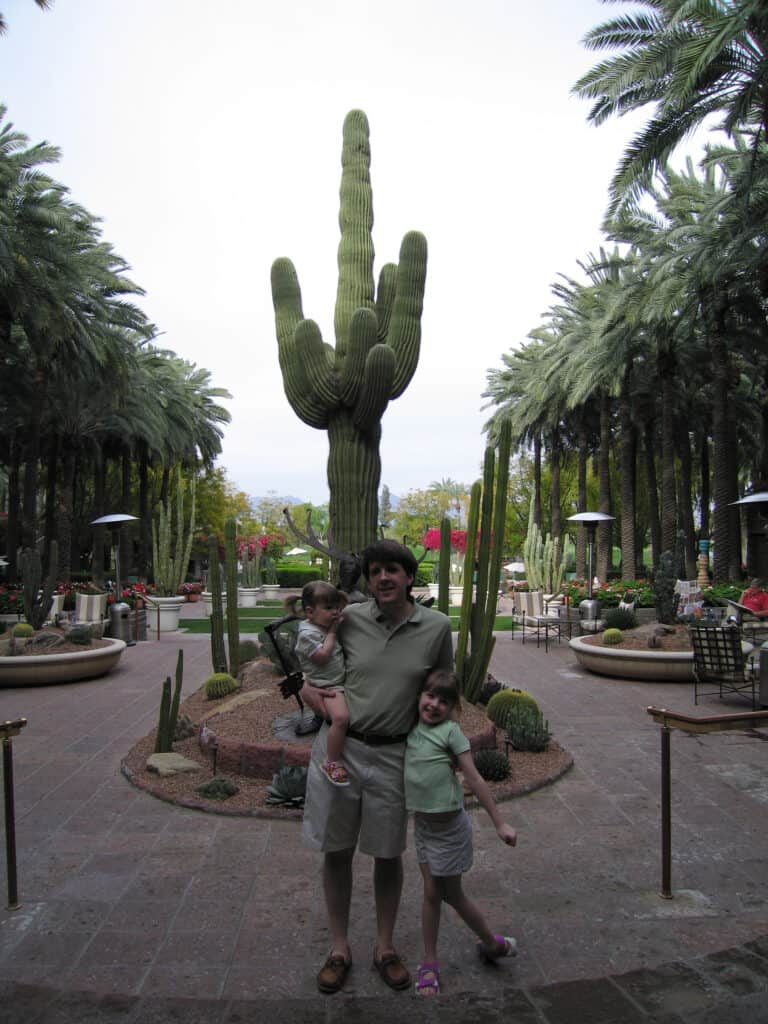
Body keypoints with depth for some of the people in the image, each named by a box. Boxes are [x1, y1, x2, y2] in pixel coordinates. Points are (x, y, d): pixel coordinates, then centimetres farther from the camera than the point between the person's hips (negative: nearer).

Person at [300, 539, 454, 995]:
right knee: (336, 851, 13)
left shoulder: (437, 627, -6)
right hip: (337, 745, 1)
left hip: (392, 755, 0)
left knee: (388, 854, 14)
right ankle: (340, 947, 34)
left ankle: (385, 946, 37)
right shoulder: (349, 618, -6)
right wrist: (306, 688, -8)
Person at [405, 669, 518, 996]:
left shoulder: (450, 731, -16)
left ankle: (492, 943, 35)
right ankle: (430, 964, 27)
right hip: (421, 823, 5)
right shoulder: (411, 727, -2)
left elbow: (474, 779, -14)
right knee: (431, 892, 13)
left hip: (449, 825, -5)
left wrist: (499, 823, -12)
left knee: (451, 894, 10)